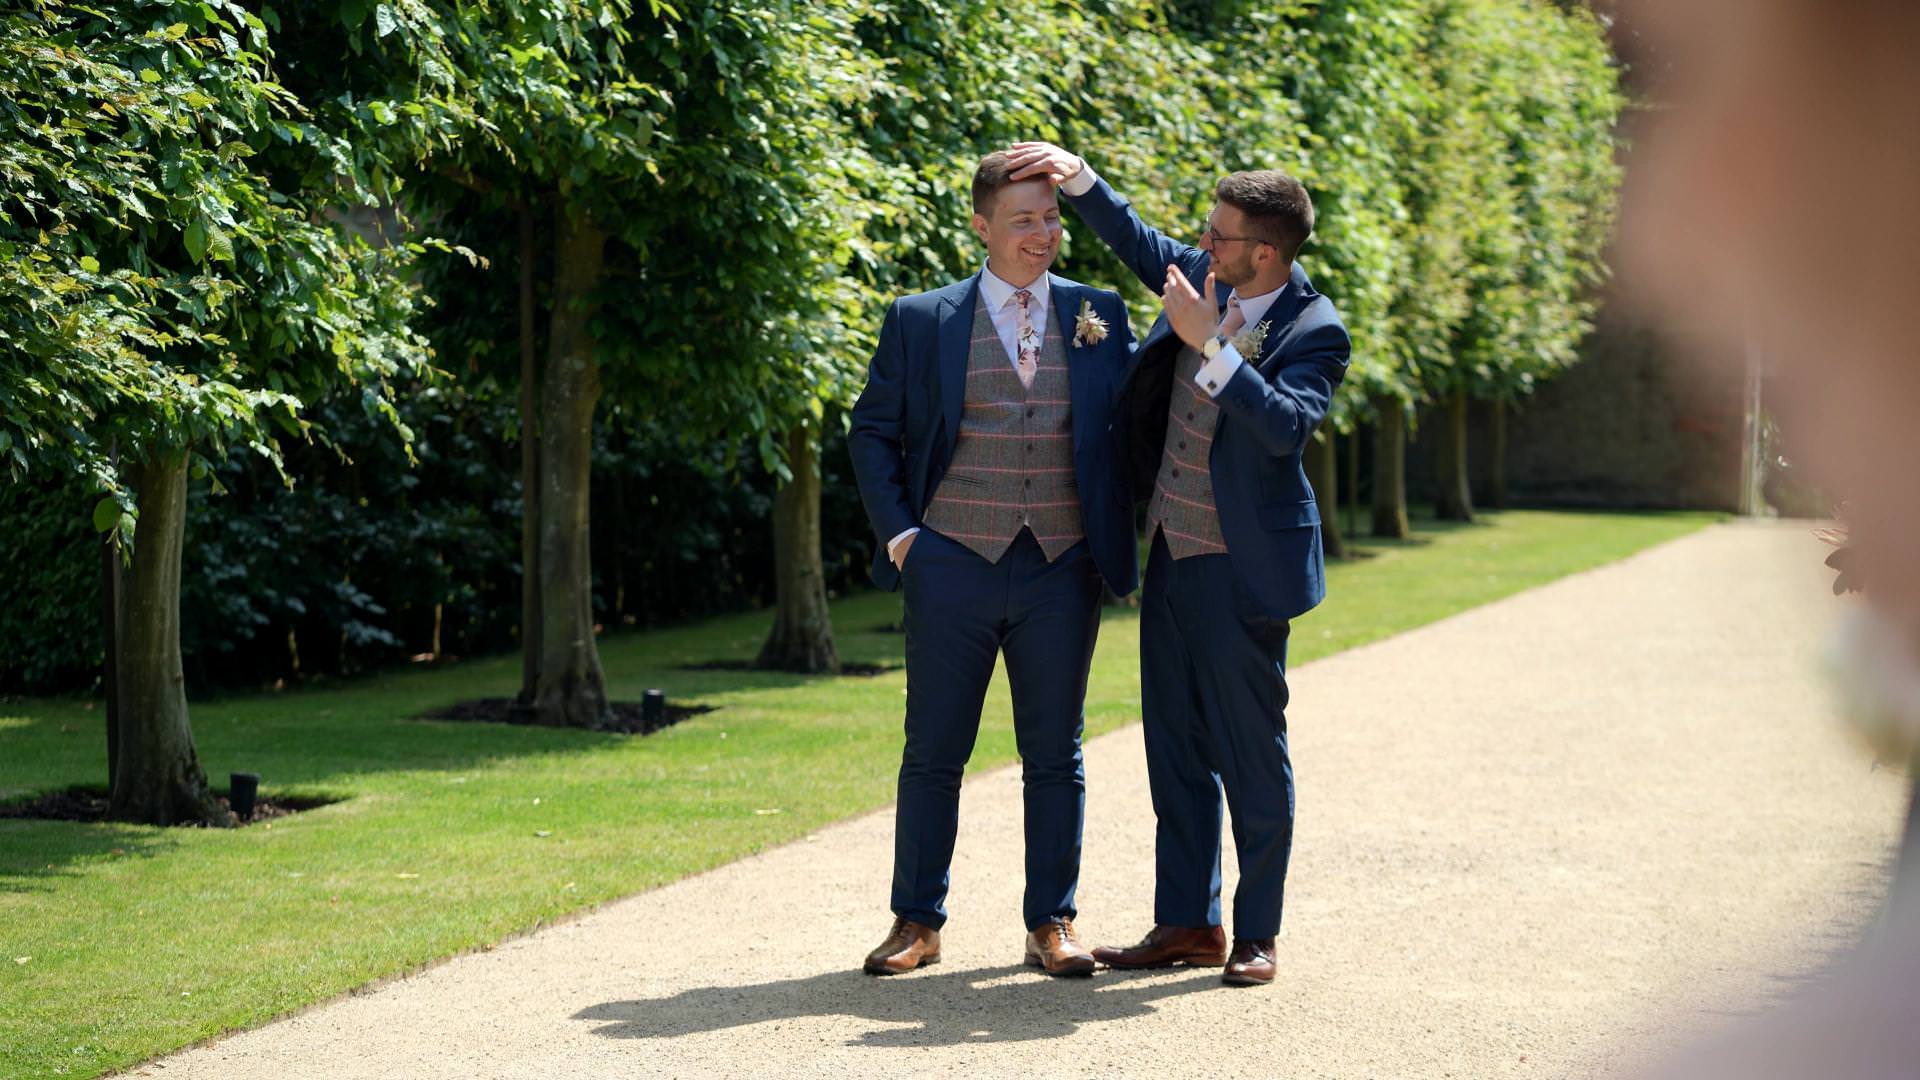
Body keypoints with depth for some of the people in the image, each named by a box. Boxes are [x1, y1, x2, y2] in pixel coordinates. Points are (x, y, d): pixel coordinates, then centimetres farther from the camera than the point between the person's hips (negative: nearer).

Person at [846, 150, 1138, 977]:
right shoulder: (921, 321, 4)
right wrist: (896, 529, -1)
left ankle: (1051, 925, 16)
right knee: (932, 752, 4)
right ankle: (917, 923, 14)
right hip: (953, 564, -1)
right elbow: (872, 431, 8)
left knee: (1054, 755, 6)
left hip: (1062, 571, 1)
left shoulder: (1099, 317, 8)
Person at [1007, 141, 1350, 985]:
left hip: (1241, 567, -7)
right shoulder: (1205, 278, 5)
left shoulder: (1314, 332, -15)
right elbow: (1140, 244, 23)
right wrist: (1079, 180, 11)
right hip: (1173, 557, 8)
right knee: (1176, 747, 12)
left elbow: (1285, 424, -30)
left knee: (1252, 752, 2)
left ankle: (1256, 933, 13)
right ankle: (1189, 922, 22)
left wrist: (1208, 343, -31)